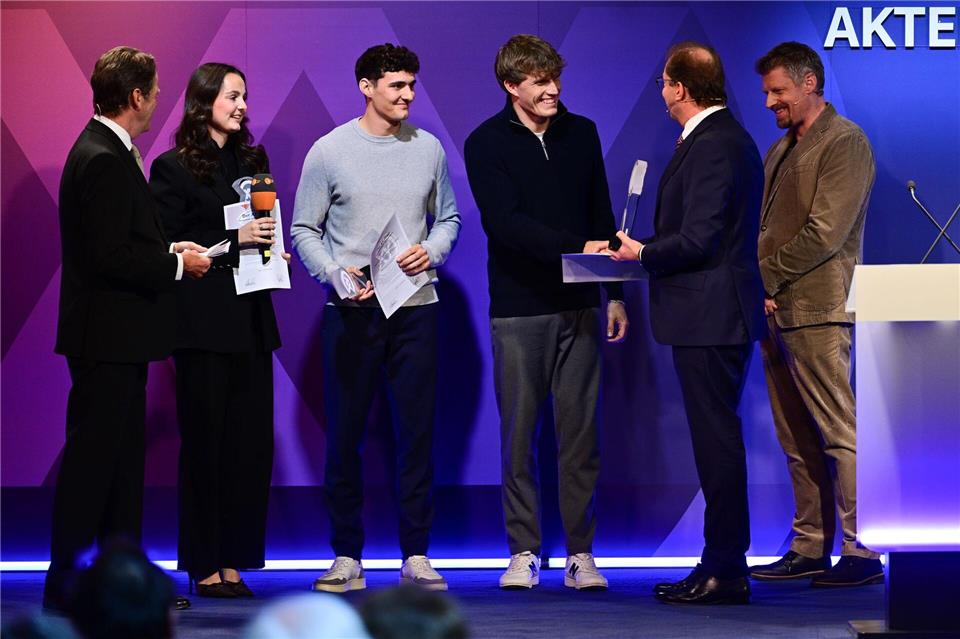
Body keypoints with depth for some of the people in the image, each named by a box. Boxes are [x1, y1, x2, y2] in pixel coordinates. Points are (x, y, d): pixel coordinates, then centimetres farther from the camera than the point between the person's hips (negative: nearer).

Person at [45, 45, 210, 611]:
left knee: (124, 459, 13)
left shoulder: (108, 152, 14)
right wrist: (177, 265, -12)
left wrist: (168, 249, 8)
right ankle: (67, 585, 0)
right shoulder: (104, 160, -18)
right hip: (107, 336, -11)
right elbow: (110, 257, -23)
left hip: (119, 336, 11)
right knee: (92, 460, -5)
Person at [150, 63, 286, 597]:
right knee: (207, 441, -2)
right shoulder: (174, 168, -4)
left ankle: (233, 560, 9)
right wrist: (232, 240, -16)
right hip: (204, 322, -6)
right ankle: (204, 566, 5)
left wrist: (270, 247, 1)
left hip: (251, 319, 6)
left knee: (253, 442, 3)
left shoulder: (253, 160, 15)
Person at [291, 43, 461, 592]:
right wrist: (336, 274, -13)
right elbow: (304, 230, 2)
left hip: (416, 306, 2)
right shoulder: (330, 151, 0)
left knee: (418, 432, 2)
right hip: (351, 311, -2)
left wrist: (432, 251, -6)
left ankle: (417, 556, 8)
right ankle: (347, 557, 10)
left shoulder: (428, 148, 8)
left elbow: (449, 217, 15)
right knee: (345, 434, 2)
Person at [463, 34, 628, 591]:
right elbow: (505, 222, -14)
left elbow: (601, 215, 14)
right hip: (518, 308, -2)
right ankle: (524, 553, 9)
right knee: (520, 432, 2)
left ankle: (581, 554, 6)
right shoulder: (486, 144, -2)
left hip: (578, 305, 3)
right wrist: (577, 247, -25)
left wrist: (615, 293, 11)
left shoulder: (581, 133, 9)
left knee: (580, 429, 1)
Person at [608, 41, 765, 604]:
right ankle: (724, 563, 17)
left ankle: (725, 572, -3)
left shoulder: (712, 146, -16)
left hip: (709, 316, -11)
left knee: (717, 439, -7)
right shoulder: (728, 138, 16)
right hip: (720, 312, 11)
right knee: (718, 438, 12)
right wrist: (651, 249, 14)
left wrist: (643, 253, -5)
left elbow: (697, 240, -21)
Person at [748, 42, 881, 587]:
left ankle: (861, 553, -7)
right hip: (777, 310, 9)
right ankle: (811, 550, 14)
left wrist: (764, 276, -11)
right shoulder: (782, 149, 21)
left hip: (817, 309, -9)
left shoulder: (844, 142, -7)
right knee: (798, 441, 9)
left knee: (840, 433, -8)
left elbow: (824, 234, -15)